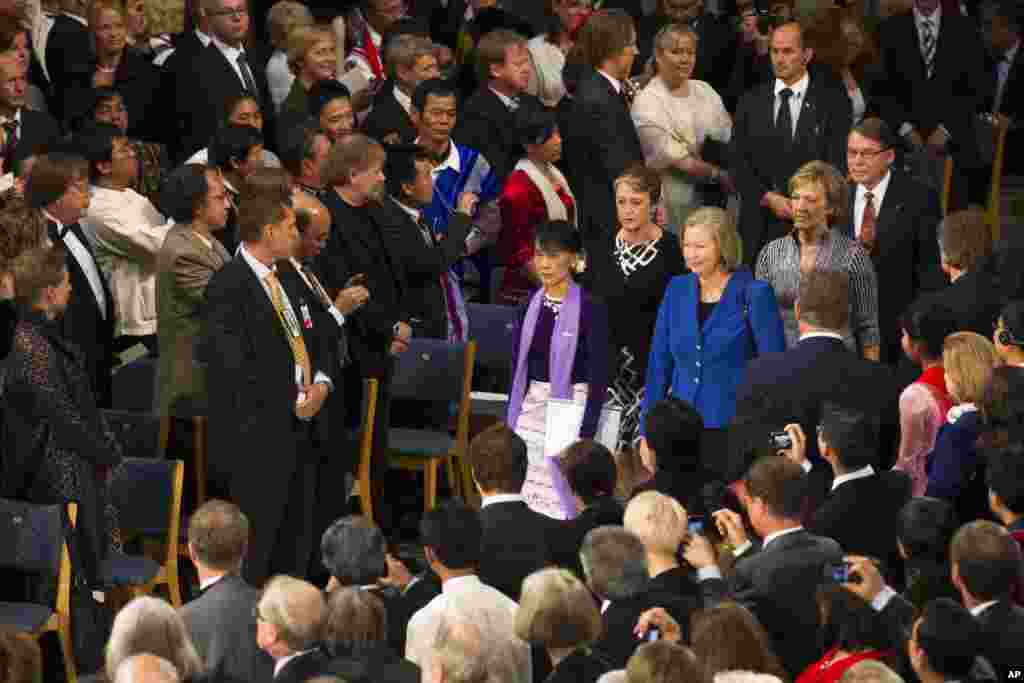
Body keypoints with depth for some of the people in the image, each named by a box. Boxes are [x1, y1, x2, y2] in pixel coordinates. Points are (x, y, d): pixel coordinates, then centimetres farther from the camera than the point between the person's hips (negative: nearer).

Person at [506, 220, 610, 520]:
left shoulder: (590, 308, -10)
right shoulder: (531, 305, 7)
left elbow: (599, 377, -10)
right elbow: (518, 367, 13)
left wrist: (586, 433, -14)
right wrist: (510, 419, 9)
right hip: (532, 406, 5)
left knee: (560, 500, -6)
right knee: (527, 496, 4)